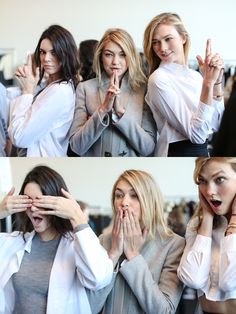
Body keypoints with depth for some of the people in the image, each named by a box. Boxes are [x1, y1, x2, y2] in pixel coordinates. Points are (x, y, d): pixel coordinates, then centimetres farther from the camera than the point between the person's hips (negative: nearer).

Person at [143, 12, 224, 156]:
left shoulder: (195, 75, 3)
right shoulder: (159, 79, -16)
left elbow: (217, 125, -4)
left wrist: (217, 81, -12)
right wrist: (208, 83, -28)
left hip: (203, 151, 6)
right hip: (178, 153, -6)